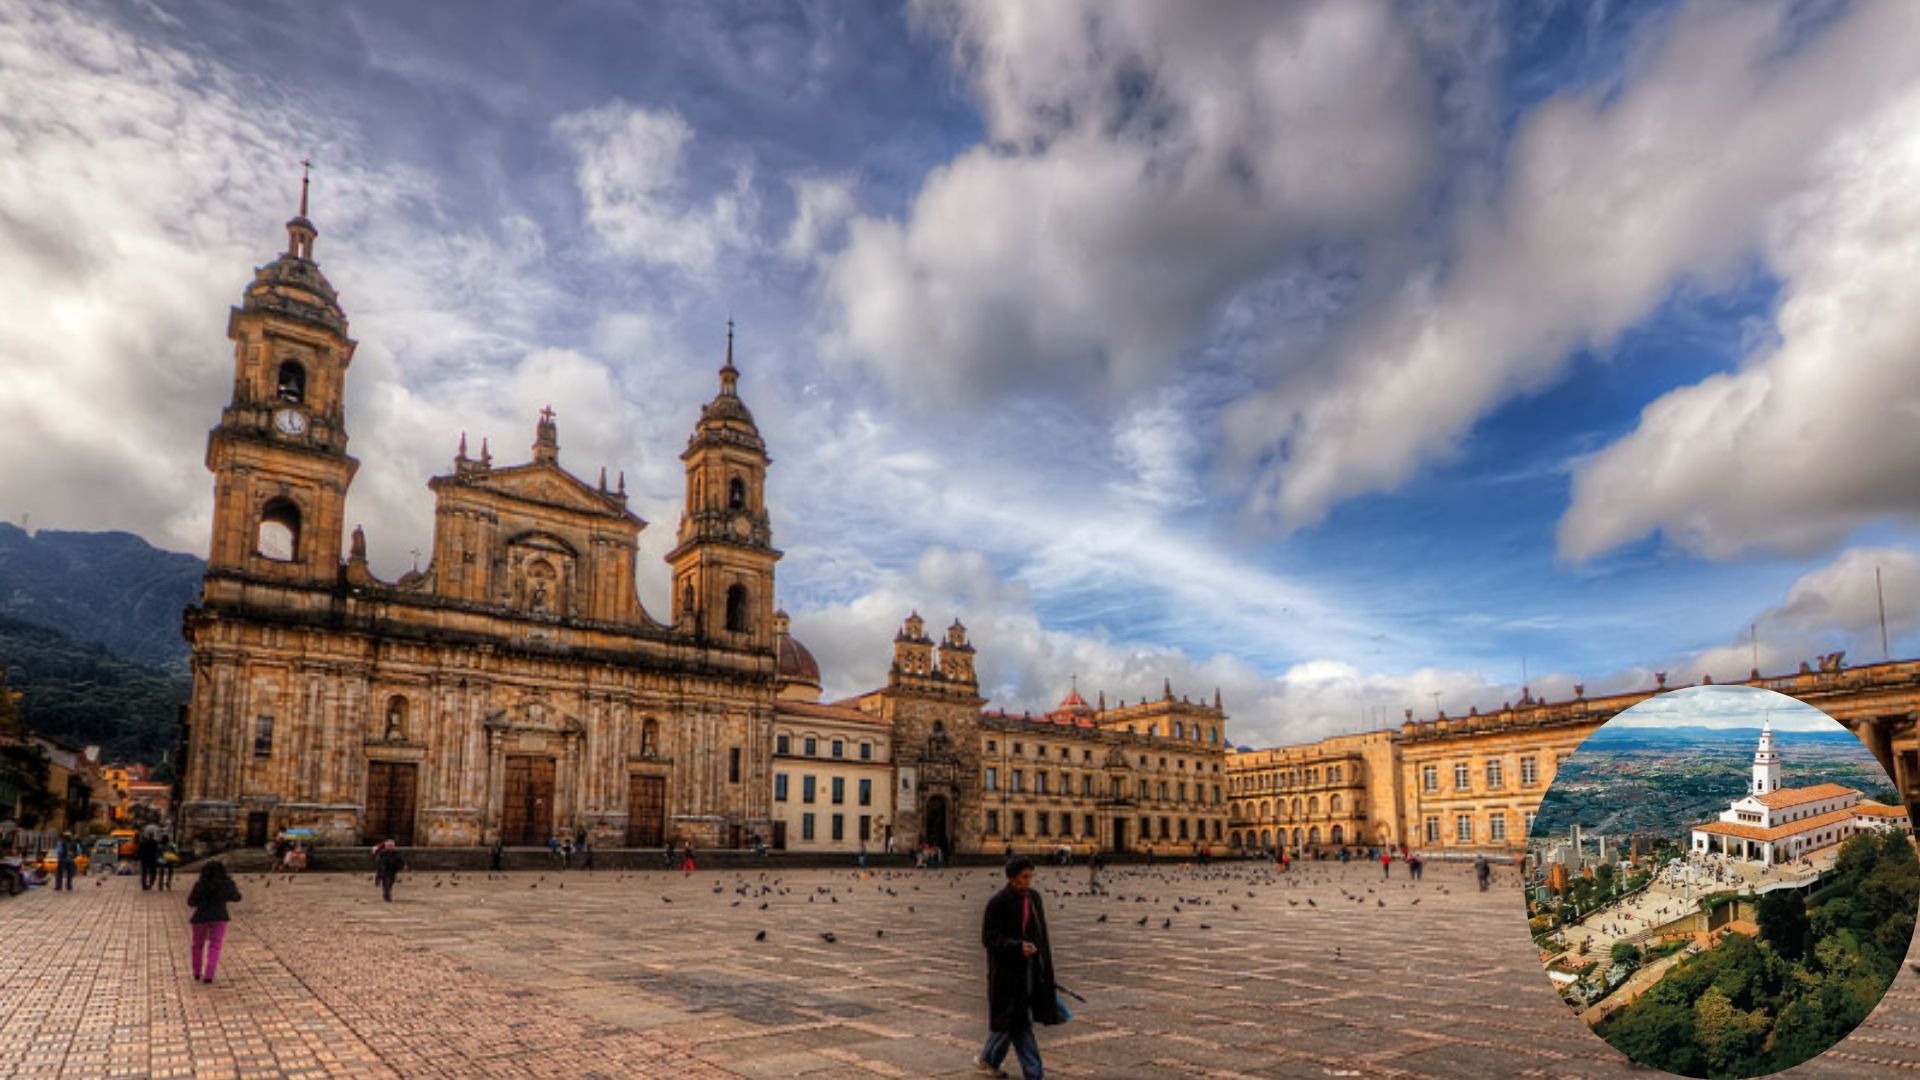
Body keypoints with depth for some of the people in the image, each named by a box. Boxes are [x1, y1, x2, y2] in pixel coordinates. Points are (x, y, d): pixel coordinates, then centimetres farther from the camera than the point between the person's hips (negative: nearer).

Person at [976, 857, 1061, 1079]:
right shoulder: (997, 902, -15)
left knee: (1020, 1021, 12)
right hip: (1007, 970, -6)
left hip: (1031, 969, 6)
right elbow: (988, 937, -15)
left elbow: (1041, 934, 12)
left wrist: (1045, 968, 13)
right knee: (1016, 1020, 0)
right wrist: (1017, 947, -27)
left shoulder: (1034, 898, 5)